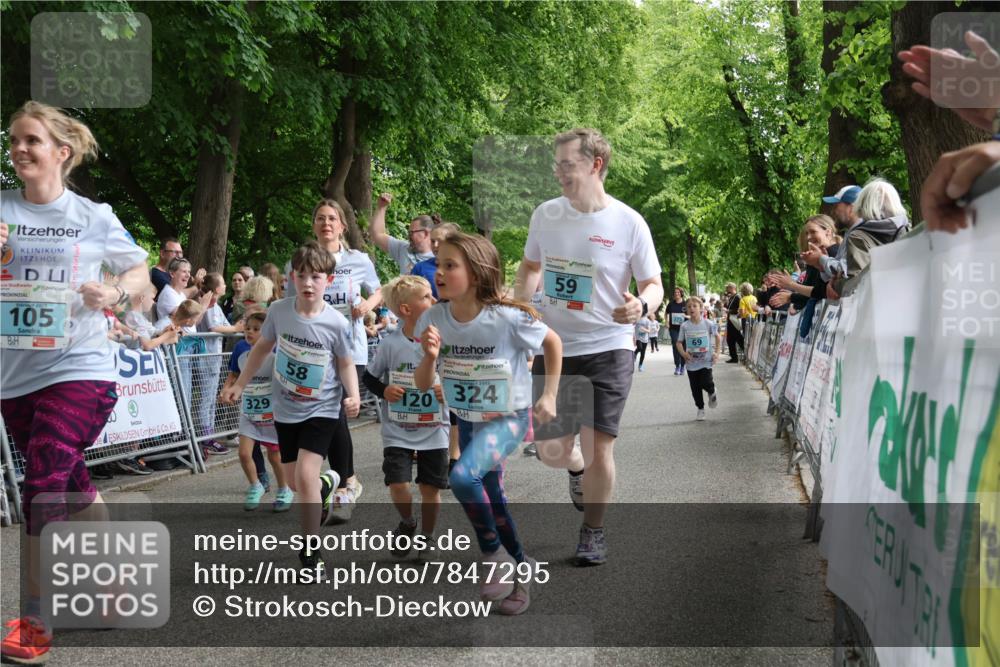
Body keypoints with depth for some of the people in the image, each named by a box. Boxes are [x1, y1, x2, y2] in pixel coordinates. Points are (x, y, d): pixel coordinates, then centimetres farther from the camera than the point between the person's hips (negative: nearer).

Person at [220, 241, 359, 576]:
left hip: (321, 409, -4)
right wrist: (239, 385, 8)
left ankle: (311, 554, -4)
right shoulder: (278, 310, -11)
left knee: (305, 475, -19)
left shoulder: (336, 323, -18)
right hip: (285, 408, 4)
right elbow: (263, 347, 6)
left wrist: (353, 396, -21)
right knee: (294, 482, 14)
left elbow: (346, 364, -4)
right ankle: (327, 482, 52)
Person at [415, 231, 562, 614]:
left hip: (508, 418, -5)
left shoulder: (508, 317, -24)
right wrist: (430, 356, -26)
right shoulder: (433, 319, -12)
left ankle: (495, 554, -5)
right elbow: (422, 385, -6)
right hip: (467, 421, 6)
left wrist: (549, 396, -4)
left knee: (462, 477, -29)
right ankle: (521, 565, 41)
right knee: (492, 499, 17)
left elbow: (553, 343, -5)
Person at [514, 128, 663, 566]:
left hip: (606, 349, -3)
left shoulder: (628, 224, -9)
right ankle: (577, 470, 45)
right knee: (550, 450, 8)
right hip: (551, 349, 3)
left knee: (598, 449, -5)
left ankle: (593, 531, 19)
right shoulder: (545, 215, 1)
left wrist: (642, 305, -25)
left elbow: (654, 285, -2)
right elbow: (530, 267, 18)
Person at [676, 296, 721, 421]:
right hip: (692, 362, 2)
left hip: (706, 361, -2)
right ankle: (700, 409, 26)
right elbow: (679, 342, 3)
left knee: (706, 383, -15)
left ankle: (712, 393, 21)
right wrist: (684, 354, -13)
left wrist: (717, 353, -3)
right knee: (695, 388, 7)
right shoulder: (685, 326, -5)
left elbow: (718, 337, 6)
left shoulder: (708, 324, -7)